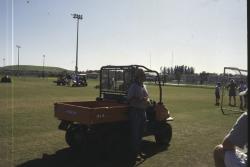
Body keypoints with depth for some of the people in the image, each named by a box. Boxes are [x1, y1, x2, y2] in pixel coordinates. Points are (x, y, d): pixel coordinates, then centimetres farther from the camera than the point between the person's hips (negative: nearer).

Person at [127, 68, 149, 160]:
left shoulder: (143, 86, 13)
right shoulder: (133, 86, -13)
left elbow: (146, 97, 22)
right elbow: (130, 100, -18)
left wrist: (146, 100, -1)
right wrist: (140, 100, -26)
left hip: (143, 111, 8)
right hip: (135, 111, -8)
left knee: (140, 133, 16)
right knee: (135, 133, -2)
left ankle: (139, 151, 28)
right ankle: (134, 153, 7)